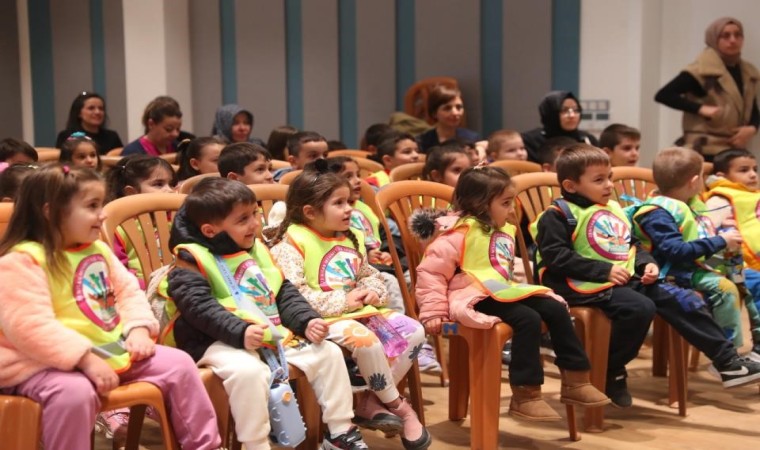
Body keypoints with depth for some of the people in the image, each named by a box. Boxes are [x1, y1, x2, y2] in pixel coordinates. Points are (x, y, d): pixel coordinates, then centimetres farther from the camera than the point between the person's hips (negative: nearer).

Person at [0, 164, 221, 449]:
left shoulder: (98, 250, 11)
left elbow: (128, 290, 16)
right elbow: (31, 326, -26)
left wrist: (139, 329, -4)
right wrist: (86, 359, -30)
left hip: (113, 350, 8)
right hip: (47, 364, -8)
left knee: (179, 364, 2)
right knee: (75, 392, -40)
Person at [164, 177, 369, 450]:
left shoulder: (256, 251, 15)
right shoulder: (192, 260, -9)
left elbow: (285, 293, 16)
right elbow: (198, 307, -22)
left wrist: (306, 321, -2)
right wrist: (240, 332, -33)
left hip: (274, 335, 8)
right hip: (220, 342, -7)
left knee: (328, 352, 1)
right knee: (248, 370, -39)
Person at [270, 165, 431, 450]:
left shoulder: (351, 238, 15)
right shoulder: (291, 243, -11)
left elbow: (369, 274, 24)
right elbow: (292, 293, -20)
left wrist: (373, 292, -2)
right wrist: (341, 302, -20)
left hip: (361, 309, 8)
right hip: (326, 317, -8)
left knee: (413, 331, -8)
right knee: (366, 340, -34)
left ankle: (371, 402, -4)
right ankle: (398, 406, -8)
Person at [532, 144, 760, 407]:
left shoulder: (613, 210, 19)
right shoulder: (560, 215, -7)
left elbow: (633, 246, 28)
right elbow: (555, 257, -17)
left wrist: (647, 263, 4)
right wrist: (605, 270, -19)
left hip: (629, 280, 8)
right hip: (590, 286, -8)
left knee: (682, 300, -3)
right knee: (640, 308, -30)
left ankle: (727, 361, 4)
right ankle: (611, 373, -12)